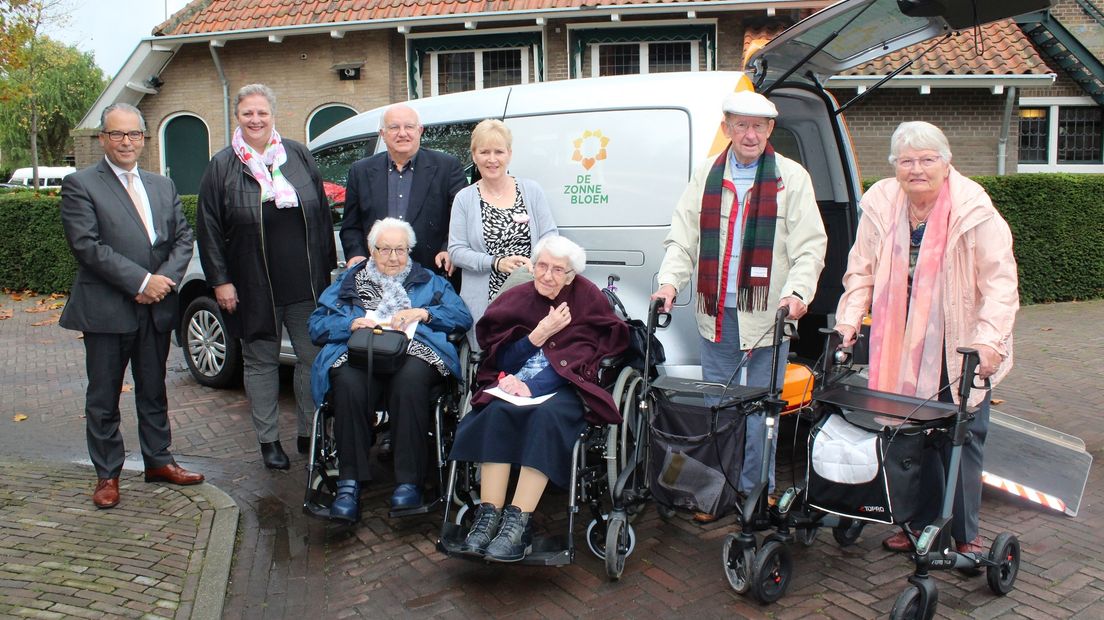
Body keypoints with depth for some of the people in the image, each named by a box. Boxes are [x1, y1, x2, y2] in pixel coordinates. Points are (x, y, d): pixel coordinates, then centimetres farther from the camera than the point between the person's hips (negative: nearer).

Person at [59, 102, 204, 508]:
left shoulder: (163, 186, 13)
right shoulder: (80, 185, -3)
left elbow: (183, 238, 8)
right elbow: (86, 245, -13)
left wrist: (165, 279, -10)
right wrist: (141, 281, -18)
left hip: (157, 308, 5)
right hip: (106, 309, -4)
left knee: (154, 392, 15)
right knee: (103, 398, 6)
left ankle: (158, 460, 28)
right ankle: (107, 475, 18)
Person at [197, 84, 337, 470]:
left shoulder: (299, 157, 6)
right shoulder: (222, 167, 1)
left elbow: (322, 214, 8)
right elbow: (208, 230, -1)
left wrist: (327, 265, 5)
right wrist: (220, 280, -6)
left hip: (306, 283, 1)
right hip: (253, 288, -1)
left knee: (313, 357, 5)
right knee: (261, 362, 9)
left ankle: (310, 434, 19)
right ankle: (268, 440, 20)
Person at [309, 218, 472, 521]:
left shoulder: (429, 281, 26)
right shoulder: (349, 281, 27)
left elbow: (463, 317, 11)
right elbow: (317, 324, 15)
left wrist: (423, 313, -3)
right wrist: (353, 323, -3)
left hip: (413, 355, -1)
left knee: (410, 382, -37)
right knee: (349, 385, -35)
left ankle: (409, 481, -32)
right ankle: (349, 483, -29)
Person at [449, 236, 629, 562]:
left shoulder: (587, 297, 4)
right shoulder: (515, 299, 10)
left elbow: (581, 360, -6)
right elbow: (501, 358, 4)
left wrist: (532, 386, -18)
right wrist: (539, 334, -12)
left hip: (565, 389, -2)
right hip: (514, 385, 2)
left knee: (547, 416, -35)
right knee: (496, 413, -31)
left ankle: (517, 523, -37)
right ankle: (489, 516, -33)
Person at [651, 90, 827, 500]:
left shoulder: (791, 177, 1)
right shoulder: (706, 177, 11)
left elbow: (810, 247, -4)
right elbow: (682, 239, 8)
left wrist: (797, 291, -20)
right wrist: (670, 281, -8)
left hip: (766, 316, -3)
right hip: (716, 314, 3)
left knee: (759, 413, 2)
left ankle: (757, 494, 17)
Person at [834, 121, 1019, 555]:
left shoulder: (974, 211, -10)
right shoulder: (880, 206, 0)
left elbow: (1000, 282, -11)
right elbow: (861, 272, 8)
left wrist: (989, 339, -21)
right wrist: (848, 321, -2)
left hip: (960, 352, -3)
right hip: (900, 349, 3)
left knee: (963, 441, 4)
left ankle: (966, 534, 19)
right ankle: (921, 524, 26)